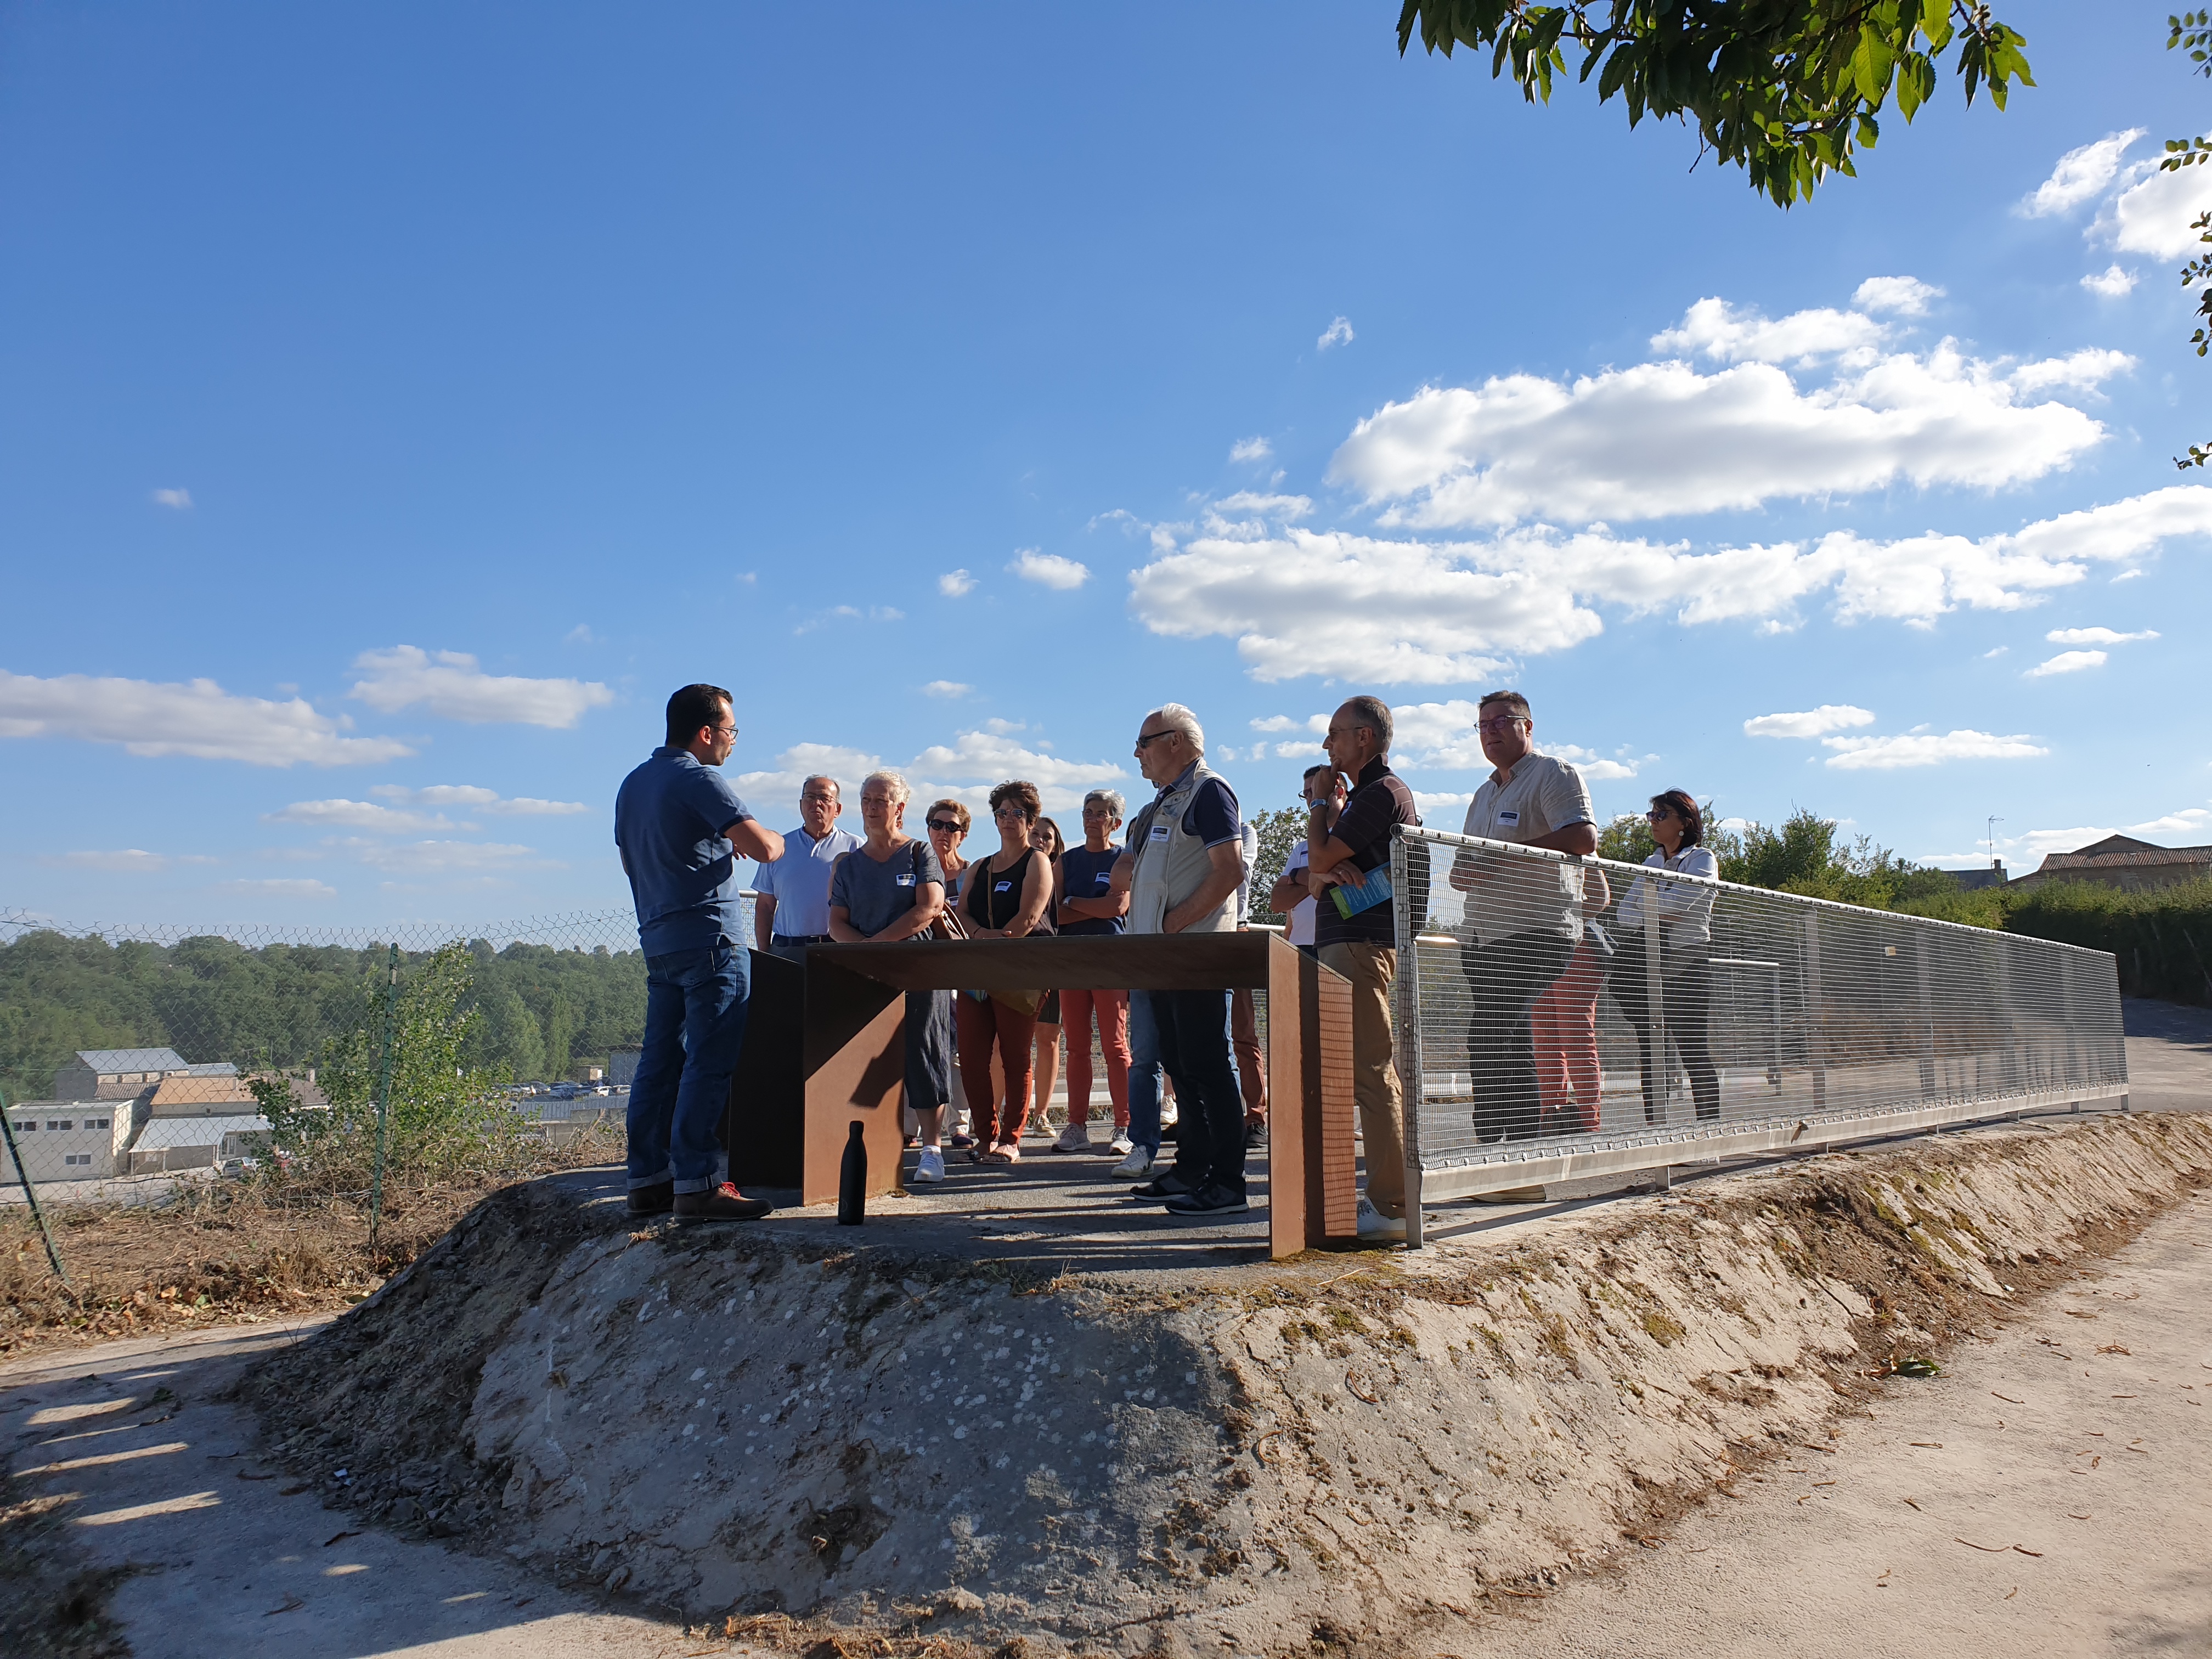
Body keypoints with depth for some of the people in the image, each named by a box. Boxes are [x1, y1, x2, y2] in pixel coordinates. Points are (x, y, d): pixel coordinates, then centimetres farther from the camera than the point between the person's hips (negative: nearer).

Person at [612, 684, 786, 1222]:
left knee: (660, 1059, 10)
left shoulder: (633, 784, 17)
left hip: (657, 939, 9)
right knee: (709, 1063, -8)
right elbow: (764, 848, -19)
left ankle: (647, 1179, 13)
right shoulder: (699, 779, -11)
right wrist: (774, 839, 5)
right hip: (709, 936, -9)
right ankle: (697, 1183, -10)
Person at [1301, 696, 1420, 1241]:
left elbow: (1320, 857, -13)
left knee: (1370, 1075, -12)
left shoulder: (1384, 791, -9)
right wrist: (1323, 873, -5)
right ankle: (1391, 1195, 17)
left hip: (1363, 946, -11)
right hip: (1347, 946, 11)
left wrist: (1319, 809, 6)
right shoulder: (1362, 796, 24)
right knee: (1379, 1074, 12)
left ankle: (1390, 1206, -12)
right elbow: (1314, 882, 20)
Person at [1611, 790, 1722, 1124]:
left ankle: (1710, 1125, -3)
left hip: (1686, 961, -6)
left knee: (1693, 1048, -7)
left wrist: (1645, 912, -3)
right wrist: (1660, 915, -6)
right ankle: (1654, 1127, 5)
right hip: (1646, 963, 6)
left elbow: (1676, 902, -16)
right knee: (1650, 1047, 3)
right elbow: (1626, 912, 10)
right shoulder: (1652, 863, 21)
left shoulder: (1702, 859, 1)